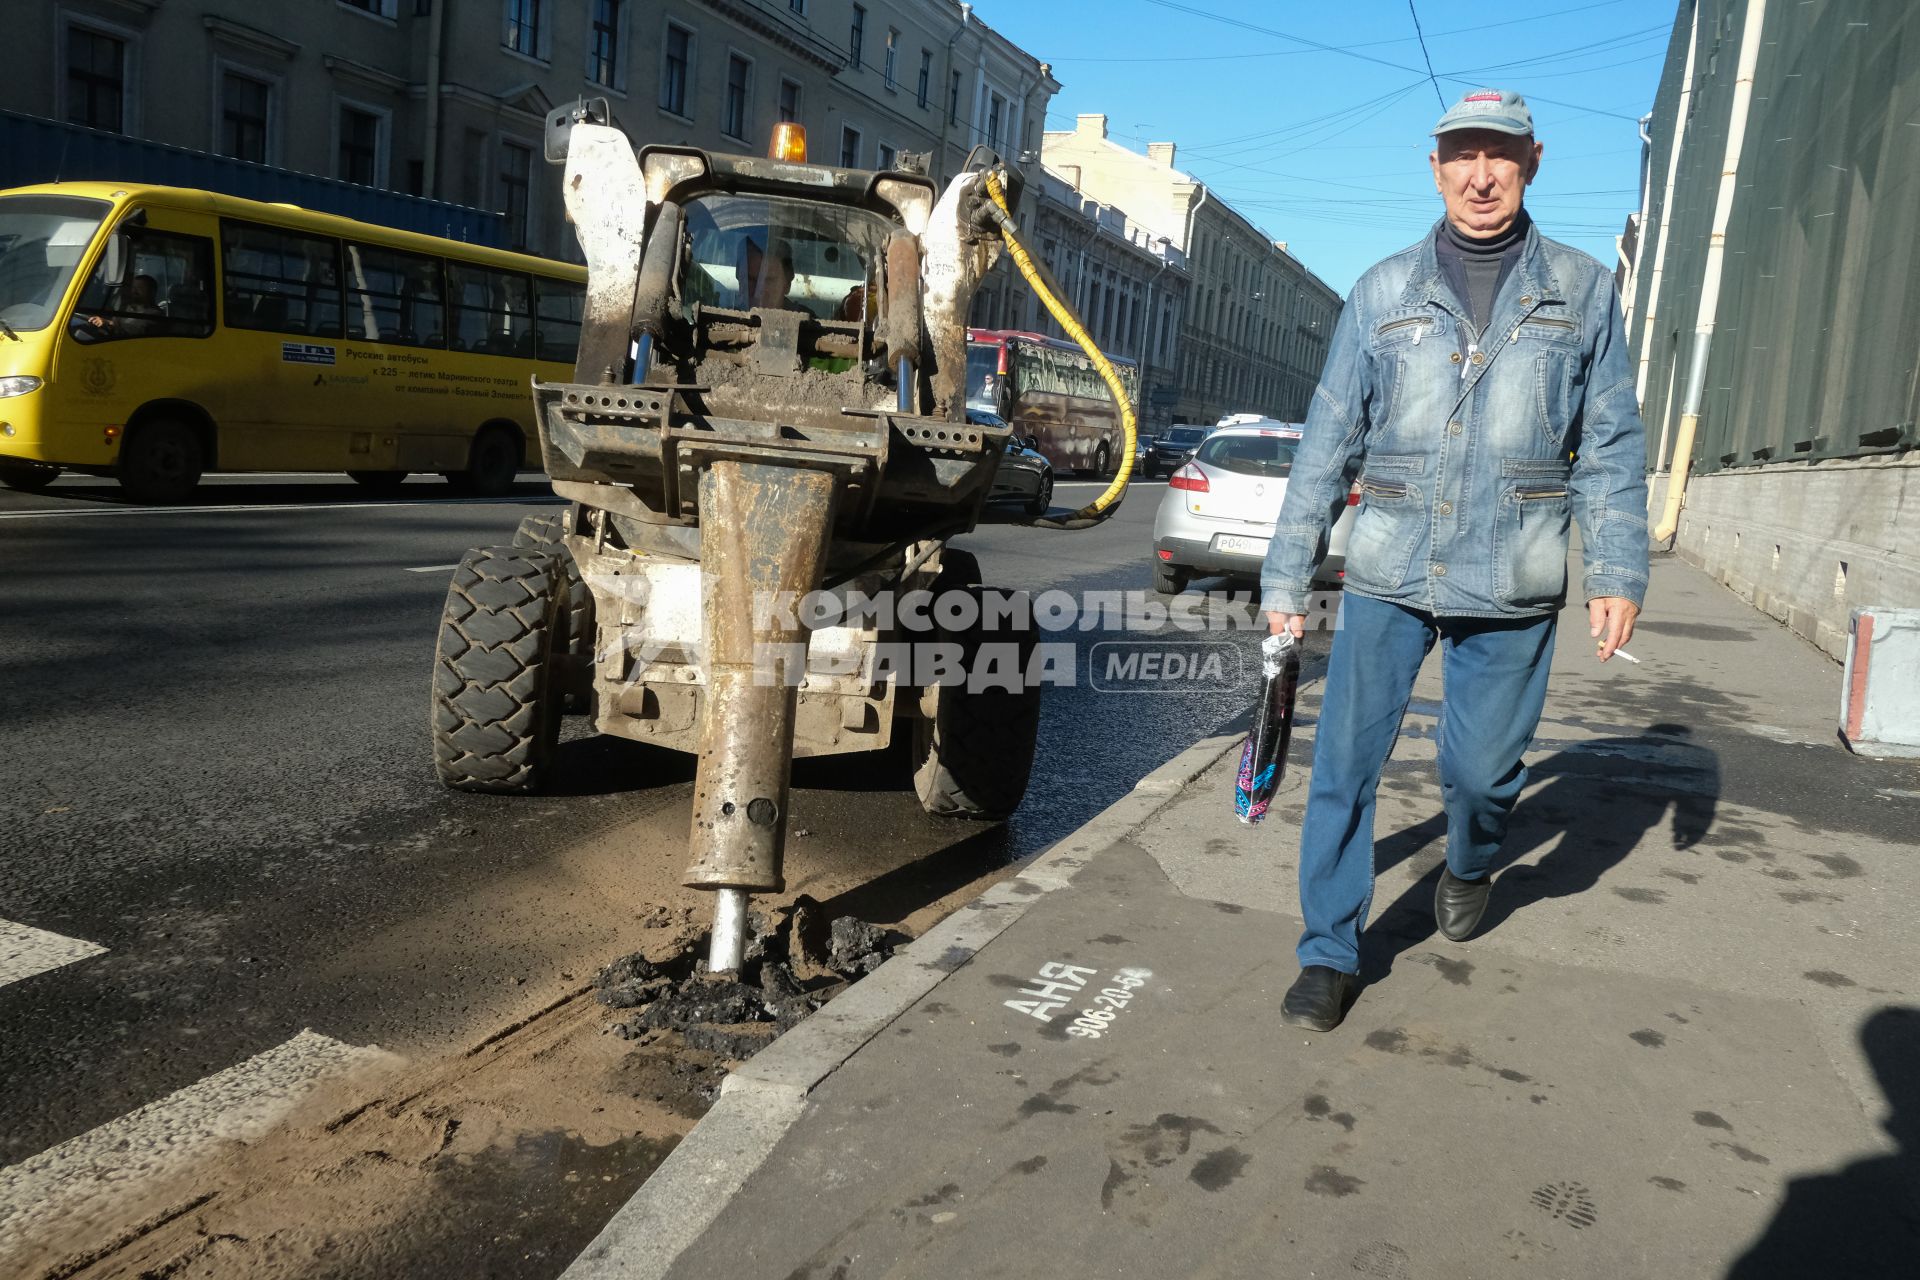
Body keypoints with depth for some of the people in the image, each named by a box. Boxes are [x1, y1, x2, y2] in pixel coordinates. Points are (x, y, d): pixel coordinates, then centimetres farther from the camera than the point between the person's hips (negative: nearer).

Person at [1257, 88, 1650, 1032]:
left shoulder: (1583, 292, 7)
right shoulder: (1382, 293, 5)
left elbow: (1612, 448, 8)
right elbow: (1327, 443, 6)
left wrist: (1619, 572, 0)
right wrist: (1285, 574, 3)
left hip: (1511, 587, 0)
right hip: (1386, 573, 0)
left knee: (1481, 766, 5)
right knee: (1344, 762, -2)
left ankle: (1468, 869, 40)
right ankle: (1329, 954, 13)